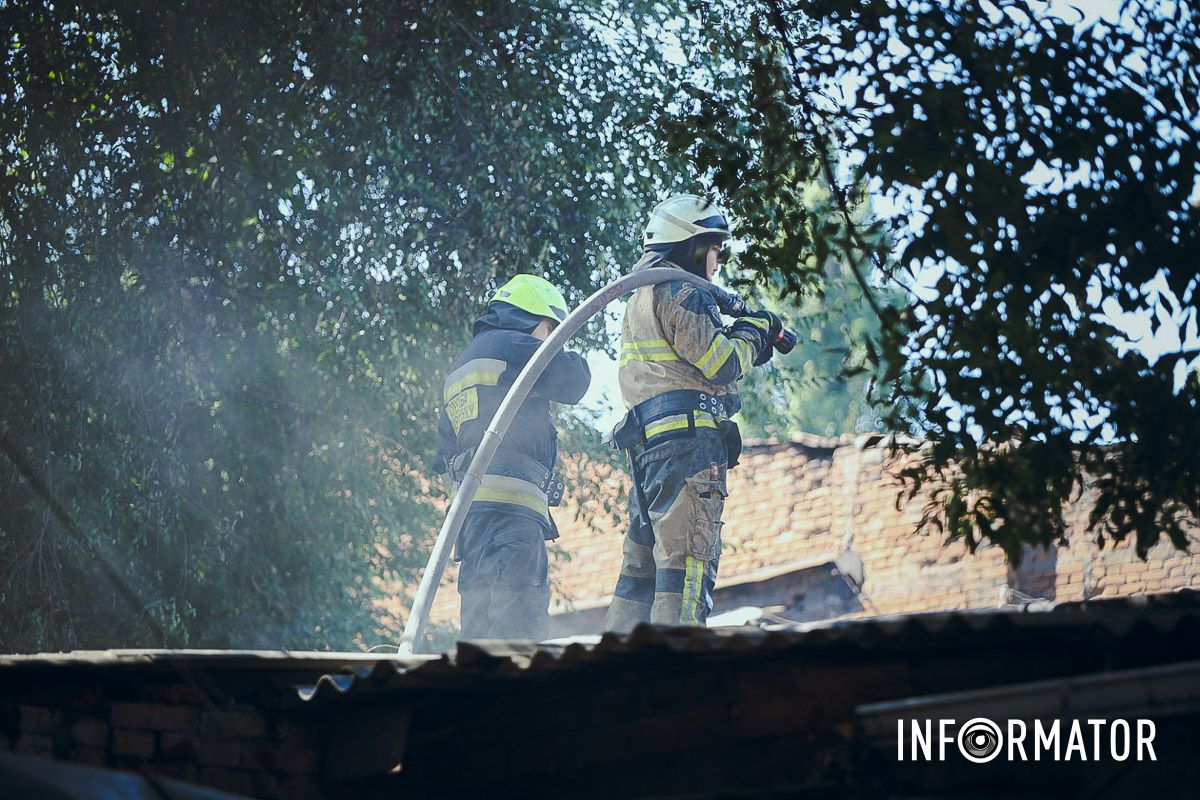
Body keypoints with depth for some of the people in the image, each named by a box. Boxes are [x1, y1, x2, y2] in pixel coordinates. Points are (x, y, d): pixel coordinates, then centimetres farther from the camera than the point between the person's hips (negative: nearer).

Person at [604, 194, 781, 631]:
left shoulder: (642, 296, 26)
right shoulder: (678, 291, -7)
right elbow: (723, 365, -11)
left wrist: (749, 343, 17)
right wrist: (752, 330, 7)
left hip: (648, 443, 10)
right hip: (687, 437, -10)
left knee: (643, 563, 11)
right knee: (689, 560, -14)